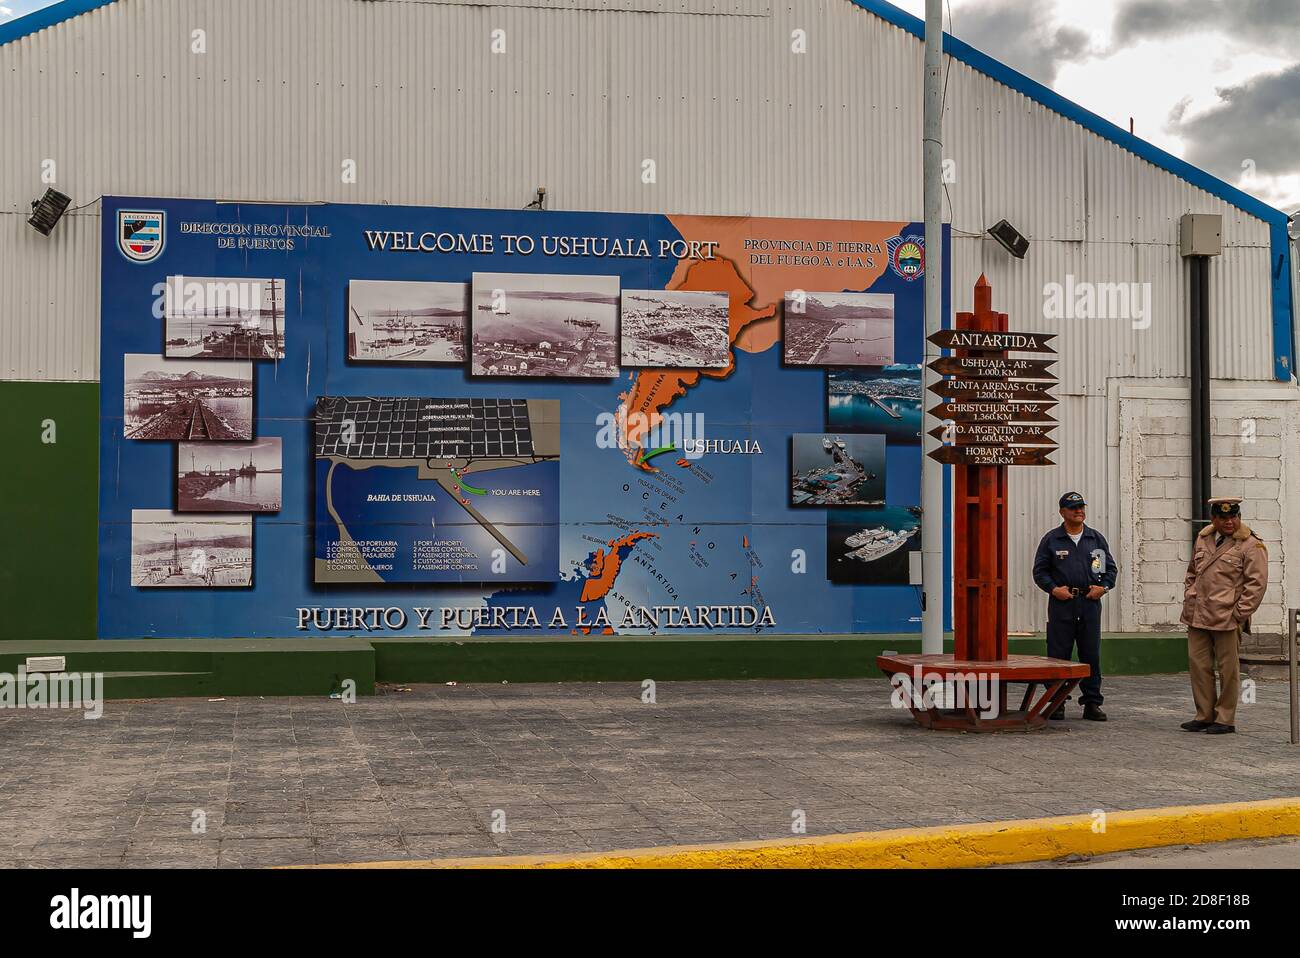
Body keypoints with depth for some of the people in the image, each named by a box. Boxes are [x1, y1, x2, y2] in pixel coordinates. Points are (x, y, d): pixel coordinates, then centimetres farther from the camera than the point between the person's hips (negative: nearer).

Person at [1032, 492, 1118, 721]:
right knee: (1058, 655, -1)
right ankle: (1057, 703, 6)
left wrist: (1104, 586, -1)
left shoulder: (1096, 538, 12)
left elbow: (1111, 568, 16)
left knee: (1091, 655, 3)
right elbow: (1039, 571, 5)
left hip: (1090, 603, 2)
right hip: (1061, 604, -2)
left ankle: (1092, 703, 10)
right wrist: (1053, 589, -9)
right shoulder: (1051, 539, 5)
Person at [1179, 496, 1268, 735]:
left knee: (1227, 669, 2)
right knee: (1198, 664, 7)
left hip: (1227, 619, -6)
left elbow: (1257, 583, -9)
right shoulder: (1202, 540, 13)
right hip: (1197, 616, 6)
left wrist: (1239, 614, -12)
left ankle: (1225, 719, 10)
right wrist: (1188, 600, 13)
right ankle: (1204, 715, 18)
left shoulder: (1251, 546, -5)